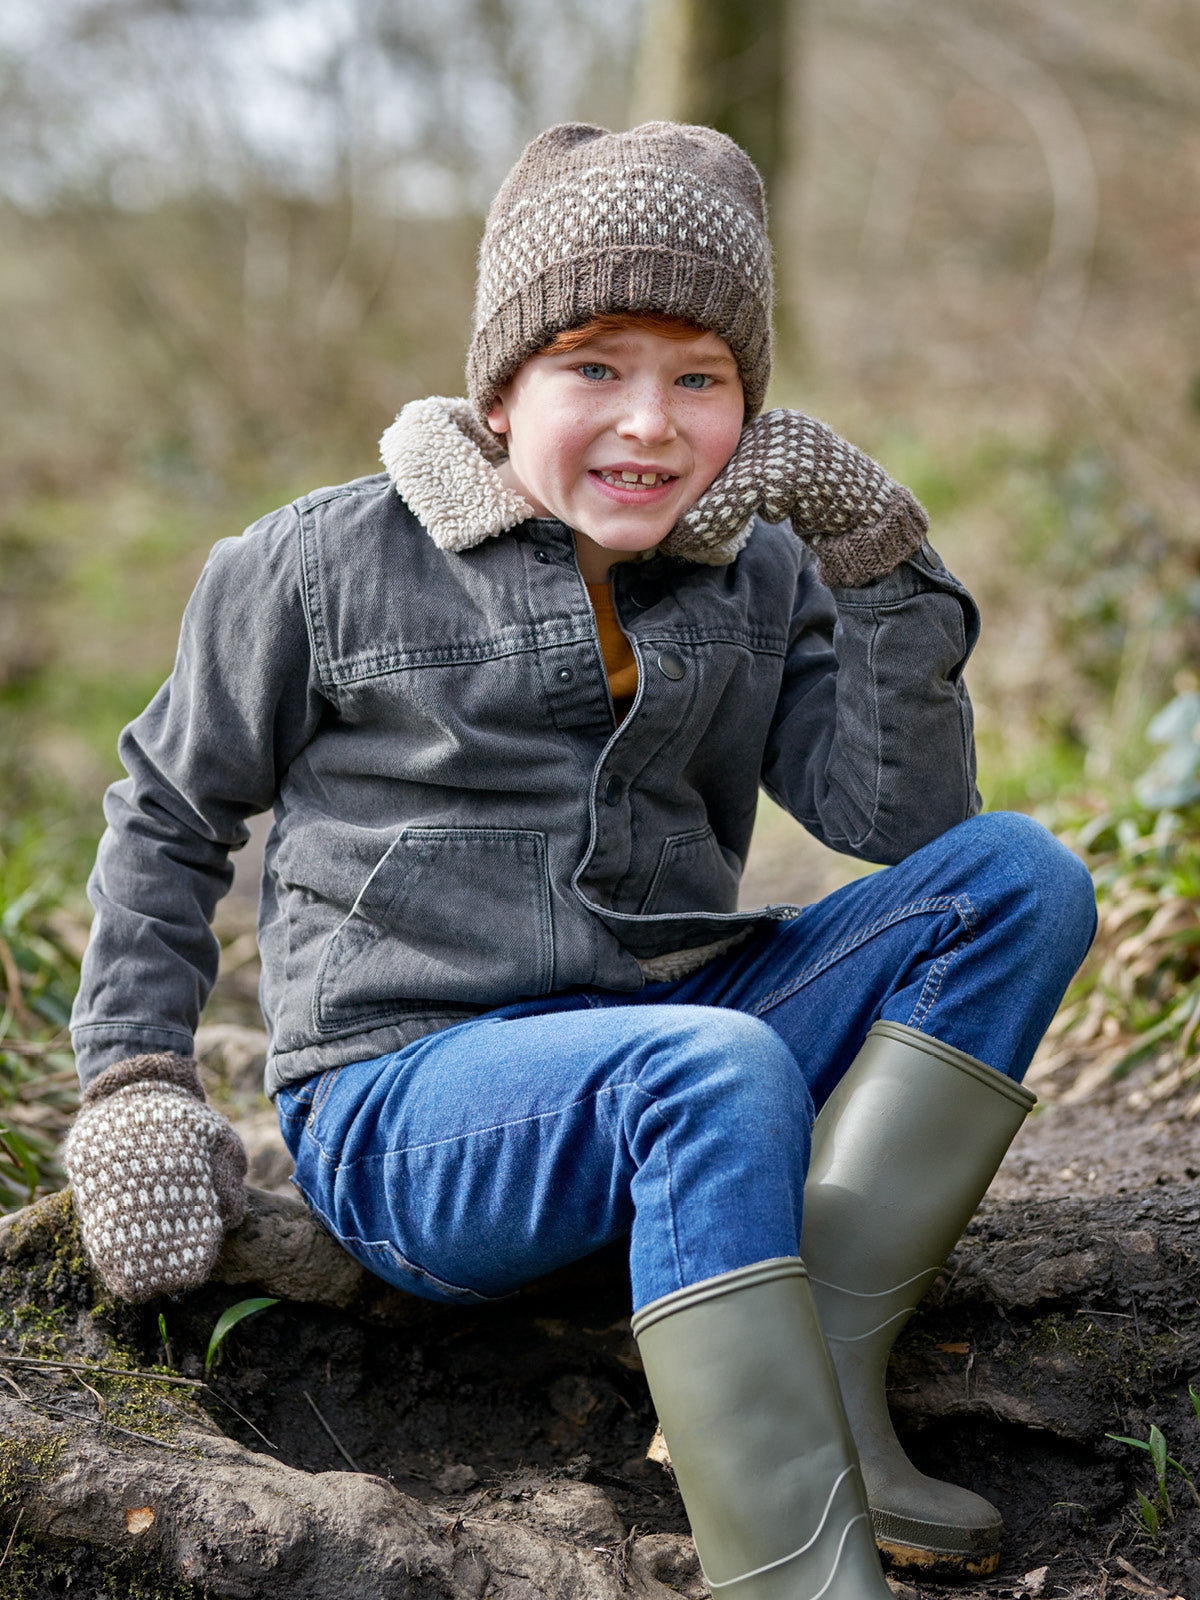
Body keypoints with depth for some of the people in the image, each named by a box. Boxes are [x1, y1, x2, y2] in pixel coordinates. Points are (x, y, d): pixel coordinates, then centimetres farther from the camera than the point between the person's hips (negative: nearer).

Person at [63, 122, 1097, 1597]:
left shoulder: (758, 577, 7)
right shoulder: (332, 566, -3)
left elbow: (904, 824, -4)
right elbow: (171, 811, 8)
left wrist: (883, 571, -12)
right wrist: (136, 1082, 0)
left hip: (666, 1054, 5)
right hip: (404, 1103, -5)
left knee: (1020, 878, -12)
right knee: (719, 1068, -37)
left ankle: (824, 1377, -22)